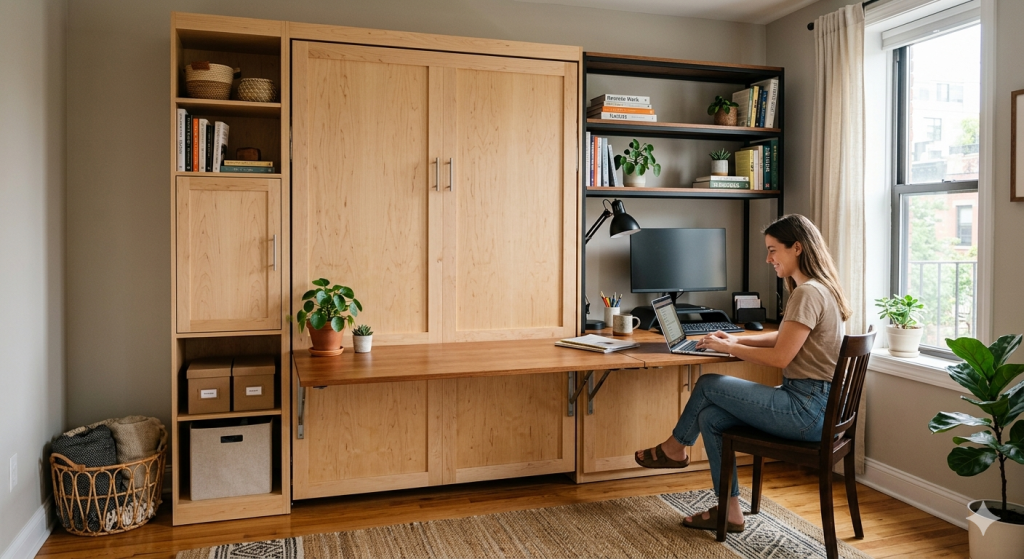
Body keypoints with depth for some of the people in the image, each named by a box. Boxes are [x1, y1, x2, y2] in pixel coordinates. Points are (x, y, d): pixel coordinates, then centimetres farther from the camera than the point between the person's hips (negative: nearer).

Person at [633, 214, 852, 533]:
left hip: (807, 409, -9)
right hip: (810, 402, 9)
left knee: (708, 385, -6)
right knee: (710, 417, 2)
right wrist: (738, 340, 12)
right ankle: (729, 512, 11)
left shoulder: (808, 293, -19)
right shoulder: (818, 289, 14)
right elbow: (784, 337, 22)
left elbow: (779, 357, -21)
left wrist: (728, 348, -9)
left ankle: (675, 449, 20)